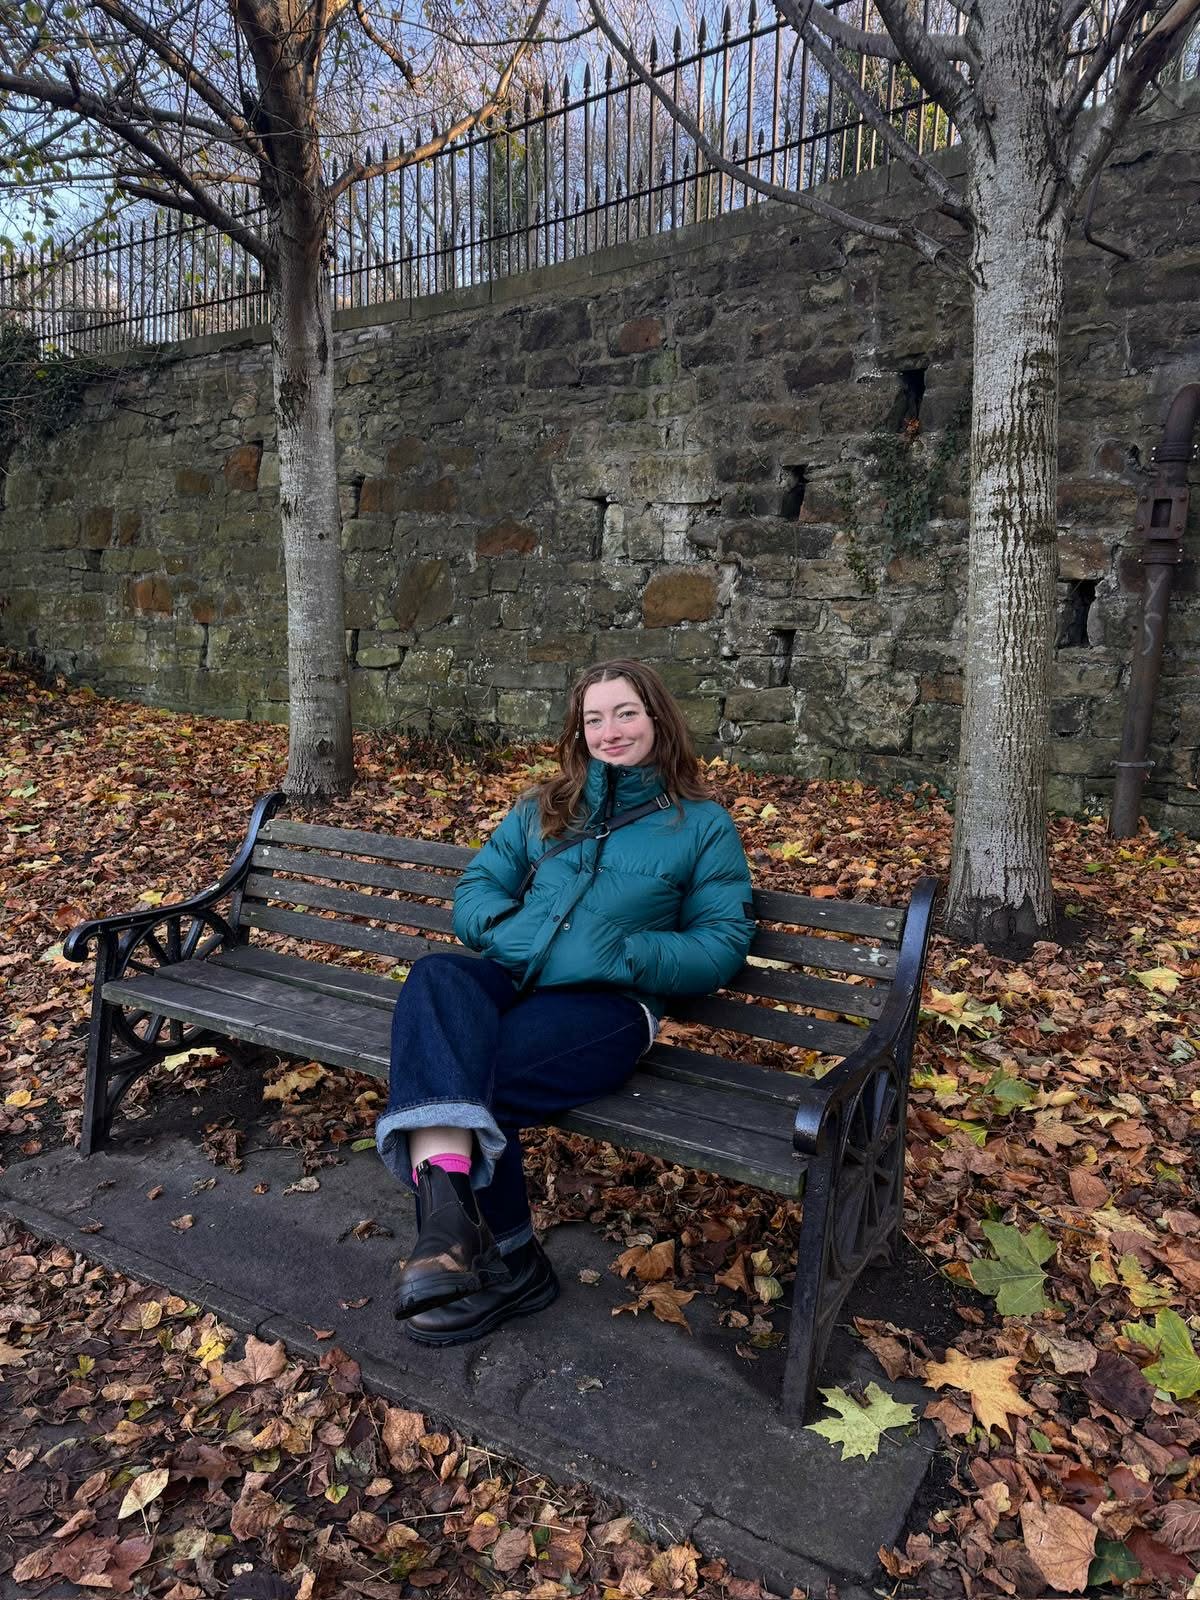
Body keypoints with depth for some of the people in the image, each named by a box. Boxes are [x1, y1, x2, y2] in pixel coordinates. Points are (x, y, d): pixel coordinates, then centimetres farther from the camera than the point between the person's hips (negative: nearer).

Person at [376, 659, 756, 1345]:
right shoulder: (545, 809, 23)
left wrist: (615, 951, -12)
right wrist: (507, 930, -6)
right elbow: (476, 888, 18)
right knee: (435, 977, -33)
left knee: (473, 1075, -32)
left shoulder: (704, 825, 12)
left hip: (606, 1001, -3)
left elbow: (723, 945, 4)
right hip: (512, 977, 4)